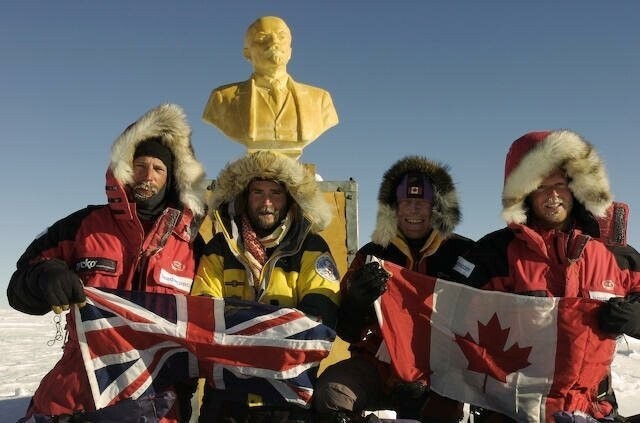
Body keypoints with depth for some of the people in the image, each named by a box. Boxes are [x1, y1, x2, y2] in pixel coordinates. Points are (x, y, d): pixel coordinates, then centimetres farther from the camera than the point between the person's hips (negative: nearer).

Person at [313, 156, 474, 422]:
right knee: (330, 390, -26)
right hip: (378, 362, 2)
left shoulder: (462, 253, 7)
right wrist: (357, 301, -17)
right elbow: (347, 331, 7)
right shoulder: (372, 255, 10)